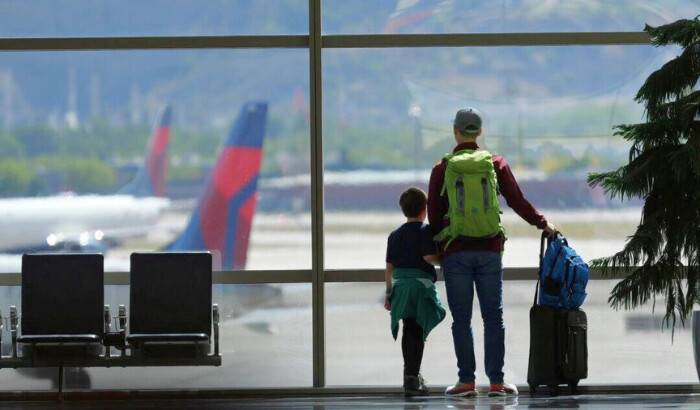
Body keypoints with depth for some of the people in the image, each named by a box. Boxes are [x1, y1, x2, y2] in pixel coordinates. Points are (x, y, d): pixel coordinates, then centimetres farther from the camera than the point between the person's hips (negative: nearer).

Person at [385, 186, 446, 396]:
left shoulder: (395, 235, 13)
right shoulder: (426, 231, -4)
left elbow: (389, 266, 12)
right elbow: (429, 257, -17)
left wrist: (389, 292, 17)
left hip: (399, 285, 5)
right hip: (421, 285, -5)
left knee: (409, 330, 13)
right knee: (416, 332, -5)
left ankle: (411, 373, 23)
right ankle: (412, 377, -11)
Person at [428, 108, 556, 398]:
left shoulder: (442, 169, 1)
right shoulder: (496, 164, 4)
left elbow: (433, 215, 3)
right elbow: (518, 202, 6)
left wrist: (437, 249, 15)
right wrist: (543, 224, 20)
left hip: (455, 251, -1)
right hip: (490, 250, 1)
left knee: (461, 318, 2)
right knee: (493, 316, 4)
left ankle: (467, 380, 0)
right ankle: (496, 381, 2)